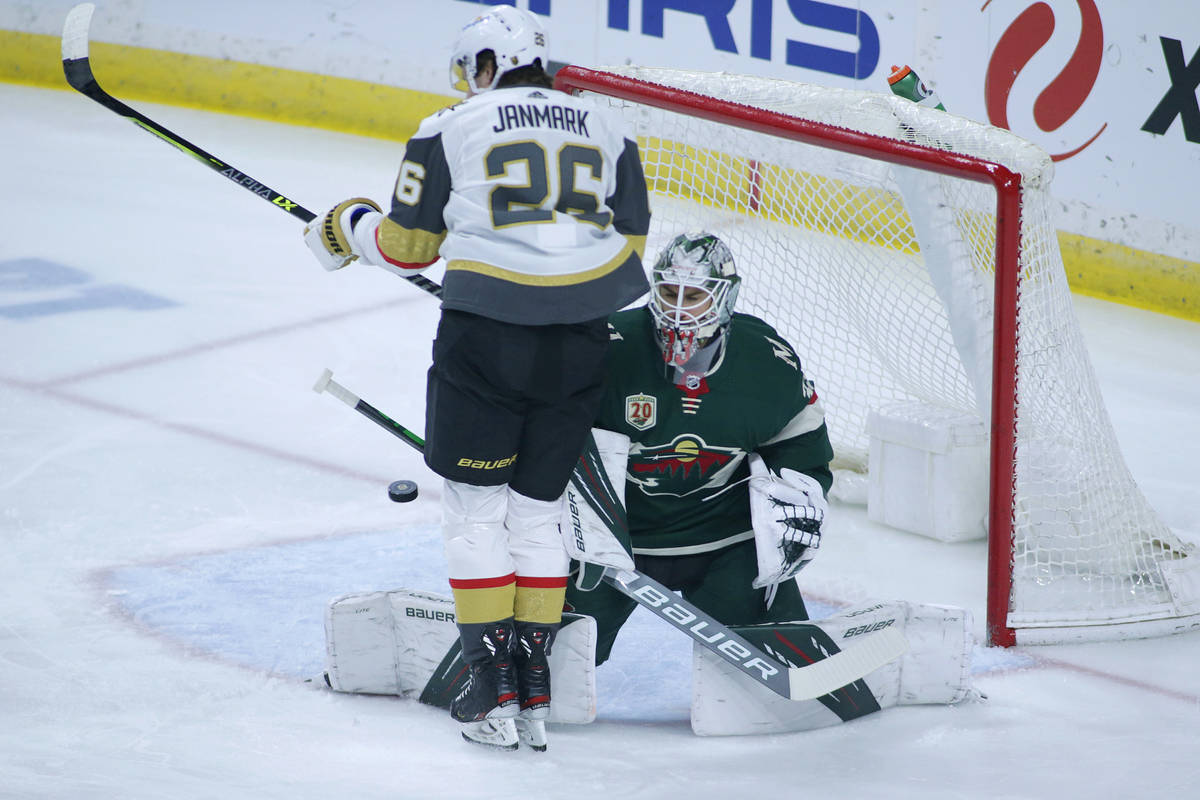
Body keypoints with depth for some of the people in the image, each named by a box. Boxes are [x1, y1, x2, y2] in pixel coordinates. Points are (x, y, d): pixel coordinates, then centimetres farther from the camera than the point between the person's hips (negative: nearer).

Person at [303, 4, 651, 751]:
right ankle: (534, 689, 12)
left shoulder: (452, 130, 3)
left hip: (484, 339, -4)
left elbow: (407, 245, 8)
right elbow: (628, 248, 16)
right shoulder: (607, 132, 13)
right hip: (578, 346, 4)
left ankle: (493, 689, 4)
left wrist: (347, 225, 27)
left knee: (475, 509, 8)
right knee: (537, 509, 15)